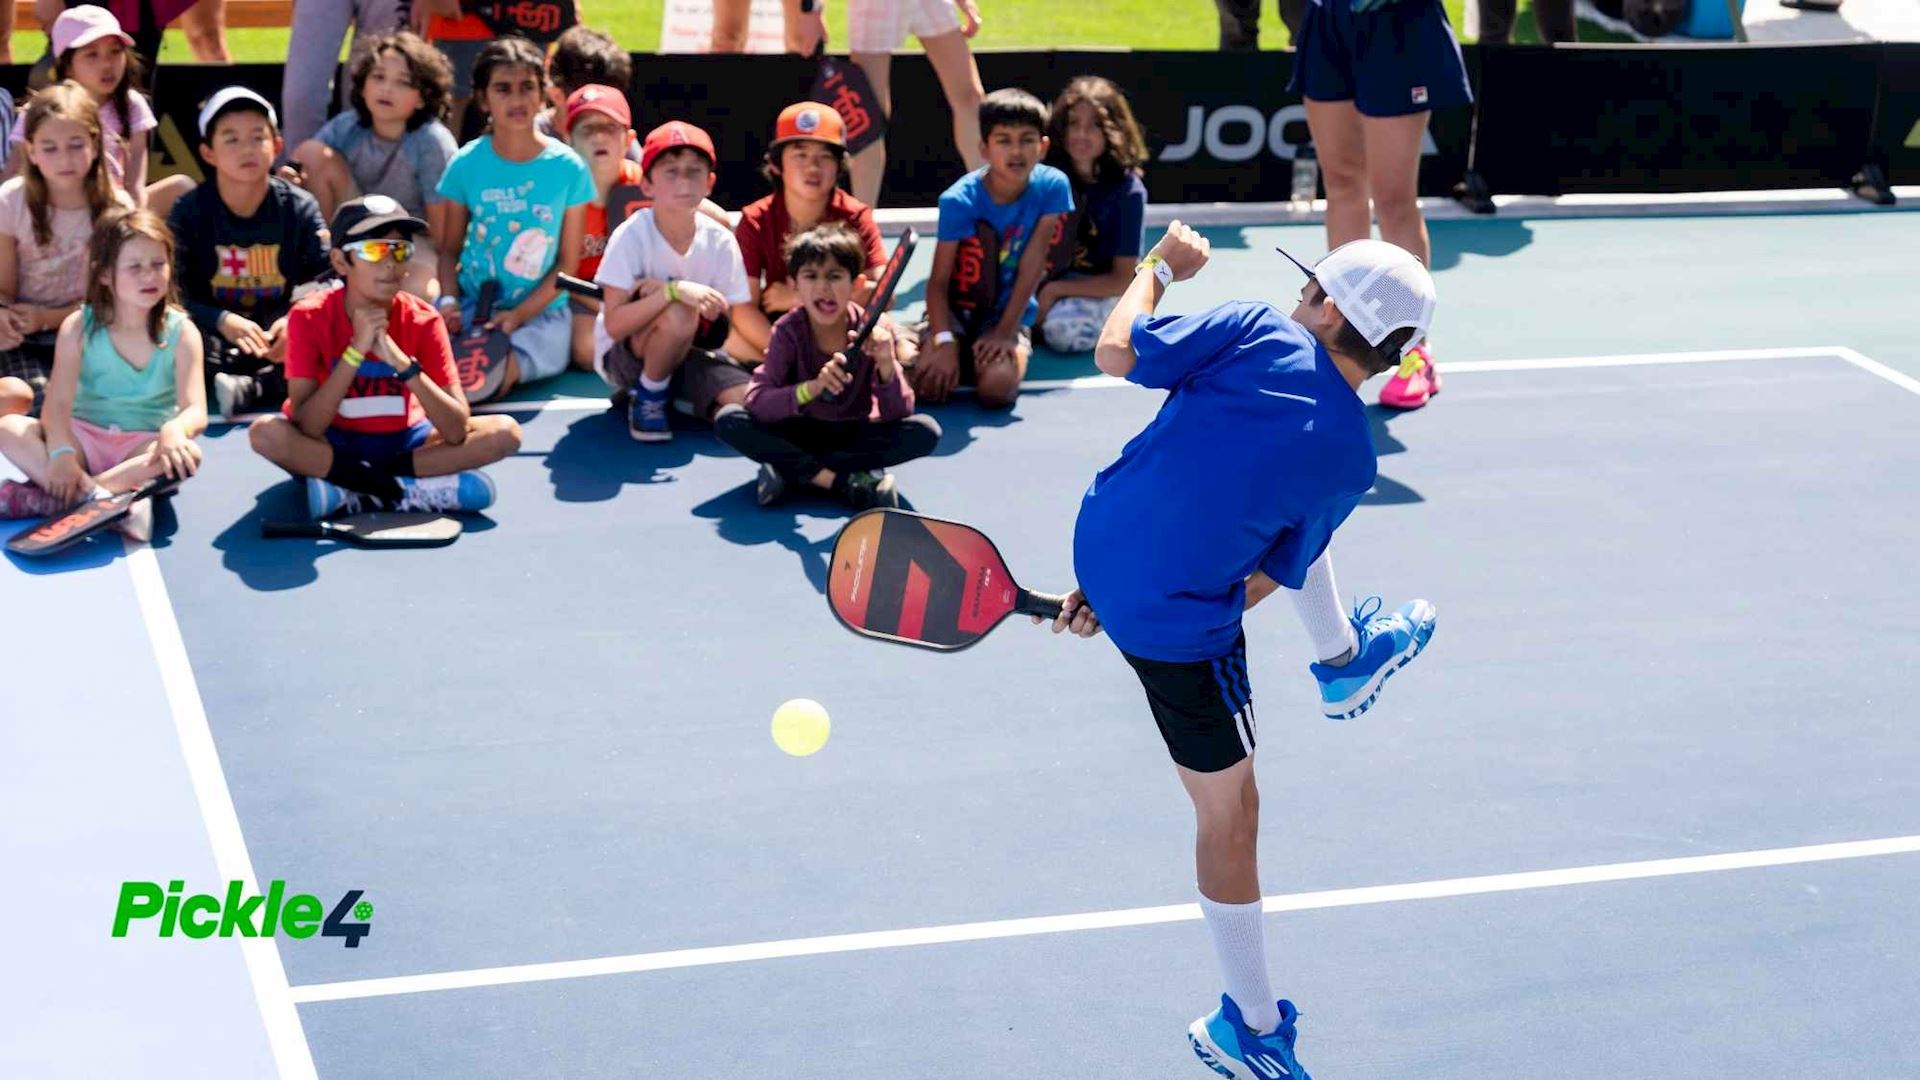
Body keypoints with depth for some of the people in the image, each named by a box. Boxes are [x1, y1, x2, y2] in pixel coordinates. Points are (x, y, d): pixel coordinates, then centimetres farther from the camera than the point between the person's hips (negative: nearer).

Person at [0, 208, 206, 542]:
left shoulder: (181, 333, -8)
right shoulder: (79, 327, -7)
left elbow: (196, 410, -17)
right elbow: (58, 402, -16)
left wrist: (174, 430, -43)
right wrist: (61, 453, -37)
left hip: (143, 445, -1)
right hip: (84, 437, 1)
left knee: (188, 453, -35)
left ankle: (62, 497, -38)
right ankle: (98, 498, -38)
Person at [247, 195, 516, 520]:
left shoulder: (422, 321, -13)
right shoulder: (310, 318, -17)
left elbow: (457, 432, -21)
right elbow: (306, 430, -26)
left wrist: (402, 362, -32)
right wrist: (356, 351, -32)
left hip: (402, 442, 2)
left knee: (505, 432, -19)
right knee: (266, 433, -33)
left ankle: (350, 492, -20)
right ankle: (413, 489, -23)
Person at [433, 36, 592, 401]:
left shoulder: (567, 167, -4)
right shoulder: (466, 164, 0)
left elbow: (568, 262, -1)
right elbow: (450, 249, 4)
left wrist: (519, 314, -13)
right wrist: (448, 300, -16)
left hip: (541, 312, -1)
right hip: (472, 304, 2)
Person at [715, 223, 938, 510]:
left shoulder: (871, 331, -14)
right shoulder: (789, 330, -14)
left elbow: (897, 415, -17)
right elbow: (756, 402, -25)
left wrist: (886, 366, -36)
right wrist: (811, 388, -42)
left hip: (855, 436, 0)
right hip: (800, 434, 0)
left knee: (925, 432, -26)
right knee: (729, 420, -25)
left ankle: (791, 470, -25)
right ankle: (846, 482, -29)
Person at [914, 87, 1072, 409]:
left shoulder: (1052, 187, -12)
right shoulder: (959, 200, -16)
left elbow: (1031, 266, -10)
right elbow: (938, 282, -15)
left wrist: (1005, 332, -14)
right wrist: (945, 341, -29)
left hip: (1009, 312, 1)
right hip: (956, 309, -1)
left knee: (997, 388, -27)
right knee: (929, 382, -26)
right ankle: (965, 356, 10)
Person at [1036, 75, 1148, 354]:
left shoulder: (1127, 190, -14)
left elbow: (1122, 280, -12)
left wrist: (1054, 290, -18)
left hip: (1098, 290, -3)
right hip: (1043, 281, 3)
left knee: (1066, 329, -35)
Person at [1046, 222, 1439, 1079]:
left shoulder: (1261, 333, -10)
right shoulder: (1350, 460, -8)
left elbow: (1116, 351, -9)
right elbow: (1265, 582, -1)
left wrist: (1161, 264, 9)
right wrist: (1112, 611, 6)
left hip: (1100, 541, 4)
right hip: (1181, 632, -4)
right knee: (1230, 814, 13)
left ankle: (1343, 658, 59)